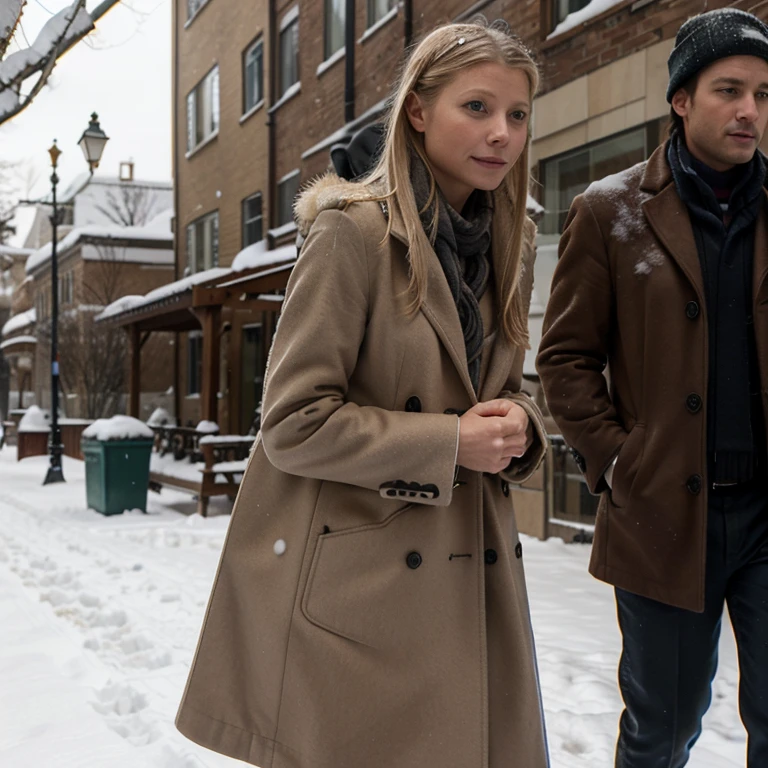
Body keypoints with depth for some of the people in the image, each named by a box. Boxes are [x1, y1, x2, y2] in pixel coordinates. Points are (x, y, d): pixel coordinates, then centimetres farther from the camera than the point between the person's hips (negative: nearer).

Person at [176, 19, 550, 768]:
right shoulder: (354, 231, -12)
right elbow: (293, 423, -14)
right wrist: (449, 442, -17)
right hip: (359, 577, -6)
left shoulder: (505, 246, 11)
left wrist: (517, 424, -4)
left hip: (469, 575, 7)